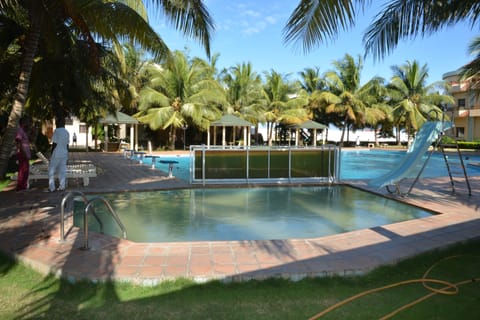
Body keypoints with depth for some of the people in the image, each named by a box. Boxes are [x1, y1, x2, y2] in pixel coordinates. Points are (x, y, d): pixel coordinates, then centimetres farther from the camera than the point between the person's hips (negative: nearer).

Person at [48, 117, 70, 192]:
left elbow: (54, 143, -14)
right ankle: (62, 186, 6)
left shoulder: (57, 131, -11)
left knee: (51, 171, 3)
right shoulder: (66, 132, 9)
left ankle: (51, 187, 2)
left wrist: (51, 153, -6)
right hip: (64, 154, 6)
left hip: (56, 154, -6)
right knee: (62, 171, 7)